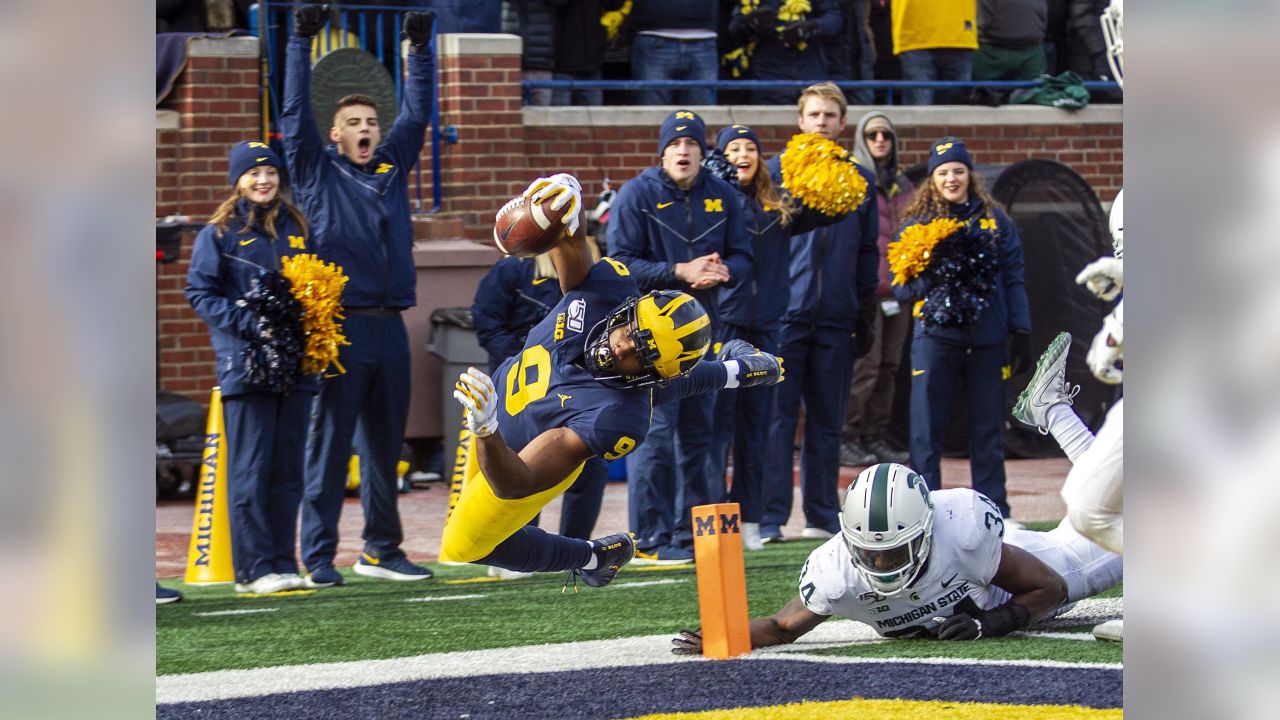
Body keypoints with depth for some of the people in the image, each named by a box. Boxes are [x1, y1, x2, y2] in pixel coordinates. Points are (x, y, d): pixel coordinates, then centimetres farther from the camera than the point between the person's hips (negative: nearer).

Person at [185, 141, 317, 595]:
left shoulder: (295, 228, 14)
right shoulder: (219, 233, 0)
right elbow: (200, 292, -5)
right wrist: (250, 325, -16)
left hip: (294, 365, 5)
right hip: (245, 365, -5)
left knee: (287, 471, 5)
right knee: (249, 471, -6)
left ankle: (283, 565, 10)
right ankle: (253, 569, -5)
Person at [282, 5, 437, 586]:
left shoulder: (393, 168, 18)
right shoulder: (319, 172, 7)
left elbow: (416, 115, 21)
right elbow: (295, 113, 1)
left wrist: (420, 49, 15)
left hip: (389, 326, 5)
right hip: (339, 325, -5)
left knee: (385, 444, 10)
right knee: (330, 443, -5)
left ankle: (382, 549, 17)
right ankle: (318, 555, -4)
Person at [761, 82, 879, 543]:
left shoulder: (860, 181, 13)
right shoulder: (776, 173, 4)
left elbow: (868, 251, 17)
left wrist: (866, 314, 12)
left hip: (836, 319, 3)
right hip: (785, 312, -3)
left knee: (827, 422, 7)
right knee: (777, 418, -6)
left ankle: (823, 516, 14)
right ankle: (770, 517, -6)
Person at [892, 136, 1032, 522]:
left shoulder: (995, 220, 9)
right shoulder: (916, 223, 8)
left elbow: (1013, 280, 9)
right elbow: (900, 288, 5)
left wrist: (1021, 332, 2)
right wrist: (931, 275, -14)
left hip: (988, 341, 1)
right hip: (935, 339, -1)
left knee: (988, 430, 7)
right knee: (926, 432, -3)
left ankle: (994, 511, 14)